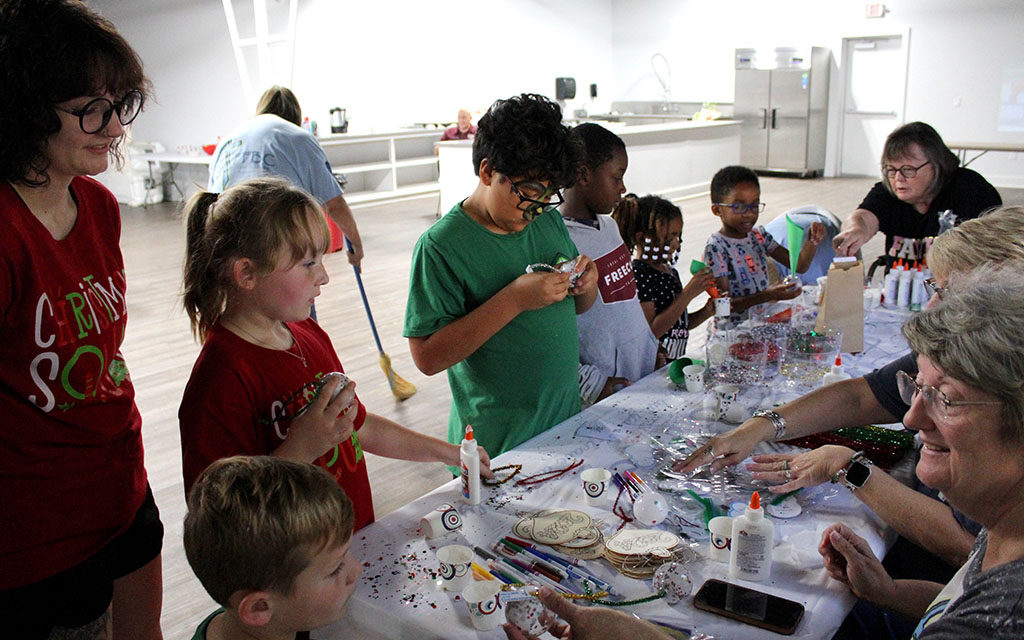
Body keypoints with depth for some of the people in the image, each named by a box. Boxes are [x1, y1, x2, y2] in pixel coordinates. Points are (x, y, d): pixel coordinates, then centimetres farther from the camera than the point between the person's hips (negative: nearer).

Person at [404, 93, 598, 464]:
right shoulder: (441, 245, -17)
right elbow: (427, 356, -23)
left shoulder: (549, 220, 4)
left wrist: (586, 283, -7)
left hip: (566, 421, 7)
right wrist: (514, 299, -27)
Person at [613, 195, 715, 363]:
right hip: (651, 368, -9)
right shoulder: (638, 274, -13)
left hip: (674, 364, 9)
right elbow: (649, 332, -18)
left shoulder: (670, 271, 15)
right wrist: (688, 293, -17)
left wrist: (705, 313, 5)